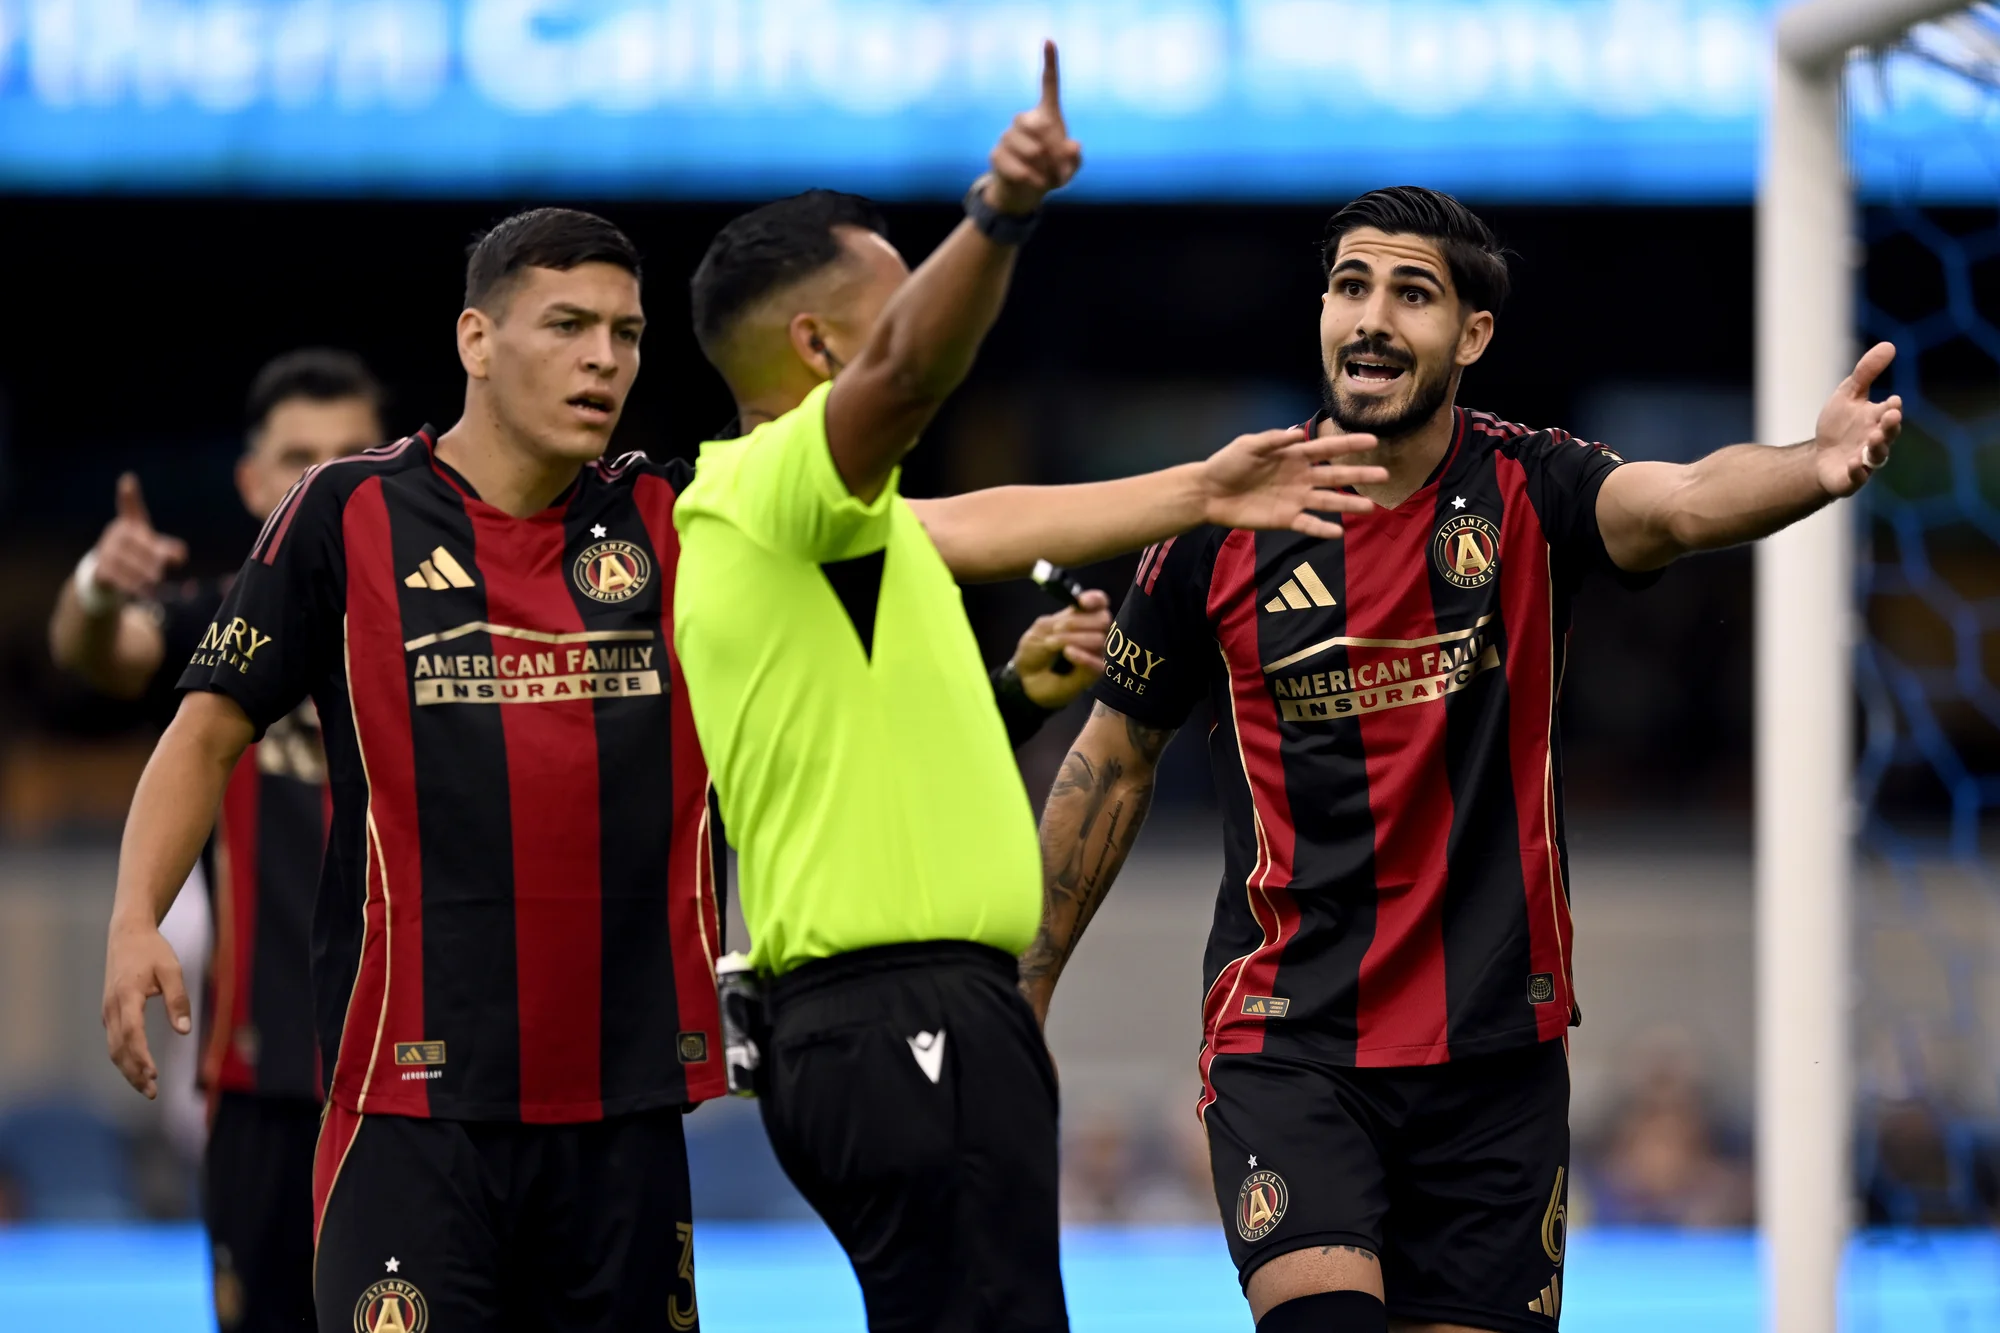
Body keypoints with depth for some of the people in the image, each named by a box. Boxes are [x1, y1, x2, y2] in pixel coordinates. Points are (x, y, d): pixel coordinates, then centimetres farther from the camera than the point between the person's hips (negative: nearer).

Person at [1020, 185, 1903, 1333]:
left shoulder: (1528, 493, -3)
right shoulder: (1220, 530, -2)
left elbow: (1686, 503, -26)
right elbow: (1115, 762, 11)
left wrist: (1817, 466, -49)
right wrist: (1023, 990, 13)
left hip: (1496, 1056, 1)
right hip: (1285, 1051, -1)